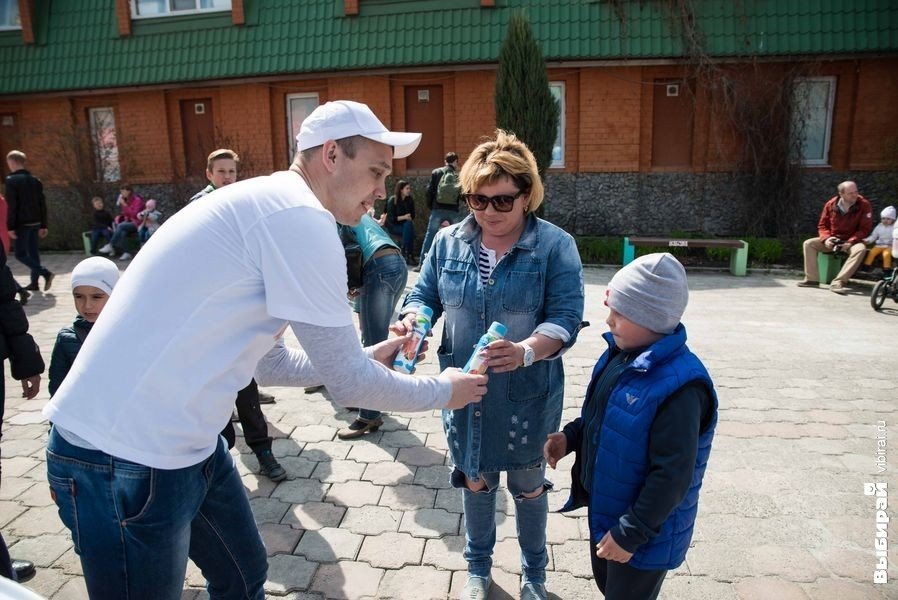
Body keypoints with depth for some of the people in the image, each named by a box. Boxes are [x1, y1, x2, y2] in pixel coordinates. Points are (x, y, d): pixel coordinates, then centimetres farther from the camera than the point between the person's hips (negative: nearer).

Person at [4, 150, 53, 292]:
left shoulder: (11, 180, -11)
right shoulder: (35, 180, 9)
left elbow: (11, 206, -15)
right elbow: (42, 205, 9)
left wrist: (10, 227, -11)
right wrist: (43, 225, 13)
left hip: (22, 223, -7)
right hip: (35, 223, 7)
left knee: (20, 254, 0)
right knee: (33, 252, 11)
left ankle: (45, 273, -16)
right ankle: (34, 283, 12)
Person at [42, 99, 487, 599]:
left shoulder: (266, 206, 12)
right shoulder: (301, 216, -19)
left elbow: (271, 364, 18)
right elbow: (348, 385, -15)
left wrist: (364, 358, 16)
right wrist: (444, 391, 1)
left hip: (183, 442, 9)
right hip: (125, 459, -9)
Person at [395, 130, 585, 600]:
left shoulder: (555, 246, -12)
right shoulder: (448, 242, -2)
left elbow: (565, 318, -18)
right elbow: (424, 295, 3)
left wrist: (526, 351, -37)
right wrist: (413, 319, -21)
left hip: (526, 395, -2)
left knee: (527, 484, 18)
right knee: (474, 480, 20)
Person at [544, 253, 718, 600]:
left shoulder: (678, 387, -32)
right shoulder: (620, 352, -5)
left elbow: (672, 475, -27)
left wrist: (631, 533, -21)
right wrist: (570, 437, -4)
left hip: (645, 533, -8)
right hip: (604, 507, 8)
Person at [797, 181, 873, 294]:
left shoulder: (864, 205, -12)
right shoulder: (831, 204, -5)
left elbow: (865, 228, -11)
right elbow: (822, 225, 4)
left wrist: (850, 242, -24)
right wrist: (826, 238, -16)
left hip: (851, 241, -3)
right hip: (832, 240, 3)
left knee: (861, 249, -36)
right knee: (809, 243, -17)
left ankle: (837, 282, -39)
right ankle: (811, 279, -19)